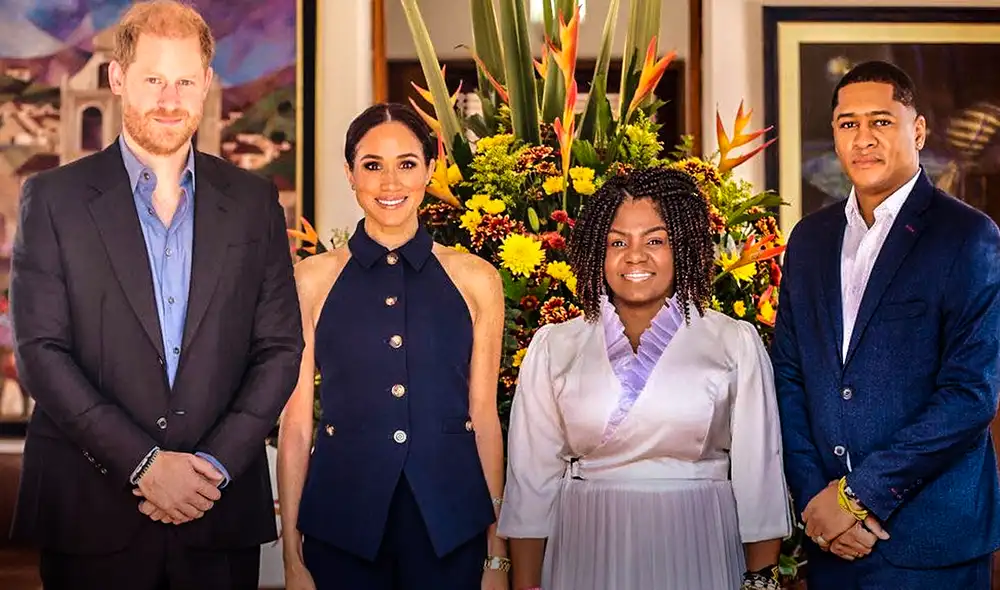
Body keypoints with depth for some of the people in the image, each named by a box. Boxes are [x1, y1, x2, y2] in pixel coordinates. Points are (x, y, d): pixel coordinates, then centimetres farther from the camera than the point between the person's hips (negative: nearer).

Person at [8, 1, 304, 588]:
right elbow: (41, 352, -6)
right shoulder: (54, 198, 1)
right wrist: (142, 463, -13)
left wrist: (216, 463, -8)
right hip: (91, 515, -1)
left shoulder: (253, 200, 7)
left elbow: (280, 347, 4)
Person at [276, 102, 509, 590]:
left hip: (450, 522, 1)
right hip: (341, 520, 0)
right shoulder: (312, 280, 1)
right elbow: (296, 422, 1)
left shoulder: (475, 279, 3)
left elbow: (484, 416, 5)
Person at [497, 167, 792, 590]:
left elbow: (758, 476, 1)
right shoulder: (553, 348, 1)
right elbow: (532, 478, 2)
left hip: (699, 553, 0)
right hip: (585, 554, 1)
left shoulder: (735, 343, -1)